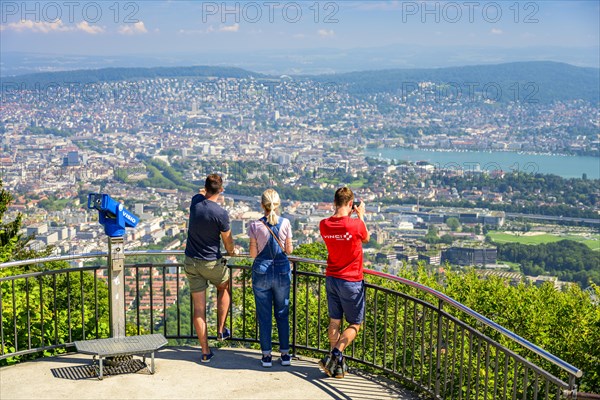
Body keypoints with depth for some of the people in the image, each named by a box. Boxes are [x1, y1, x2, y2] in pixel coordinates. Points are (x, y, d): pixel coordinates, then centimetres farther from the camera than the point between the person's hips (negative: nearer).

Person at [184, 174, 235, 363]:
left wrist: (205, 190, 40)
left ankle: (205, 351, 12)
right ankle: (221, 330, 28)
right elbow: (227, 241, -3)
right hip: (212, 263, -3)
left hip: (191, 262, 4)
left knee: (199, 308, 6)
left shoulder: (195, 201, -8)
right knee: (224, 289, 29)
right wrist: (230, 251, 17)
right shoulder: (221, 214, -19)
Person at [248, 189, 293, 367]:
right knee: (282, 314, 13)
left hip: (261, 271, -1)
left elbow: (253, 253, -5)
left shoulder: (255, 225, -10)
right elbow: (289, 250, 0)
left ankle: (266, 355, 12)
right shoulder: (285, 223, -7)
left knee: (264, 315, 8)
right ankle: (285, 354, 18)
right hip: (282, 271, 1)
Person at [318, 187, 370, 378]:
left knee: (334, 322, 14)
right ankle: (336, 355, -7)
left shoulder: (324, 225, -6)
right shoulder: (356, 224, -20)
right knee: (355, 324, 9)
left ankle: (336, 364, 17)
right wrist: (361, 215, 12)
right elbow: (366, 239, 3)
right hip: (351, 281, -5)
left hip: (331, 278, 5)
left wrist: (347, 216, 17)